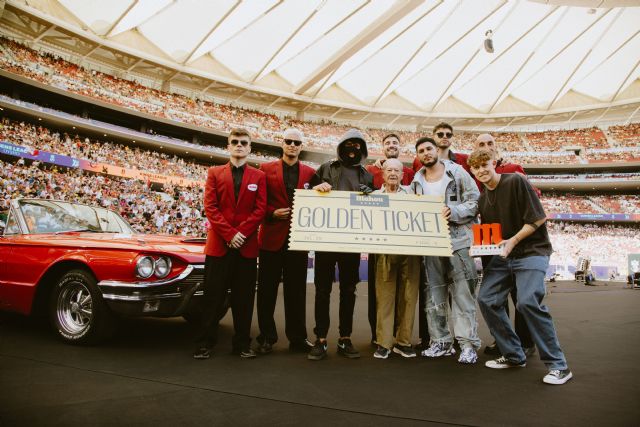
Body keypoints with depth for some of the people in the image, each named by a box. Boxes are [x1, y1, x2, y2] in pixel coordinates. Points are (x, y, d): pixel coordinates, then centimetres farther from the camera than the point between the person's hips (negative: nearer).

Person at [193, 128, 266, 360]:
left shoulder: (258, 176, 9)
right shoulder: (214, 173, 9)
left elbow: (260, 209, 0)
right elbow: (210, 207, -1)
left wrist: (242, 232, -12)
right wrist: (229, 234, -11)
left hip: (247, 245, 0)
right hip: (218, 243, 0)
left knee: (244, 297, 6)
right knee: (213, 296, 4)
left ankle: (242, 344, 16)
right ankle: (205, 343, 14)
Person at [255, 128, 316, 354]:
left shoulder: (310, 173, 10)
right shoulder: (266, 169, 5)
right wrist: (272, 213, -13)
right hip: (272, 237, -1)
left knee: (297, 291, 8)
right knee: (267, 290, 5)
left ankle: (297, 338, 19)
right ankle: (267, 338, 17)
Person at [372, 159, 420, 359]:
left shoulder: (412, 193, 13)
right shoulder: (374, 196, 12)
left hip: (410, 251, 1)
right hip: (385, 252, -1)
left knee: (408, 297, 3)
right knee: (384, 297, -2)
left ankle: (403, 342, 14)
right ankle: (383, 343, 6)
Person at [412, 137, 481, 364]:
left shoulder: (457, 172, 1)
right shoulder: (417, 181, 12)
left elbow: (476, 201, -3)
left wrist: (453, 212, -16)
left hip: (457, 240, -4)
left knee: (463, 294, -4)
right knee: (434, 295, 8)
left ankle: (468, 344, 4)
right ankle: (441, 342, 18)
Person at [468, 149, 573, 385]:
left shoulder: (516, 181, -11)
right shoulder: (483, 199, 10)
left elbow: (538, 217, -13)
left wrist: (514, 240, -19)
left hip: (531, 250, -7)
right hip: (502, 255, 8)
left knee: (528, 302, -22)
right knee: (487, 300, -2)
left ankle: (558, 365, -7)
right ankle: (513, 355, 13)